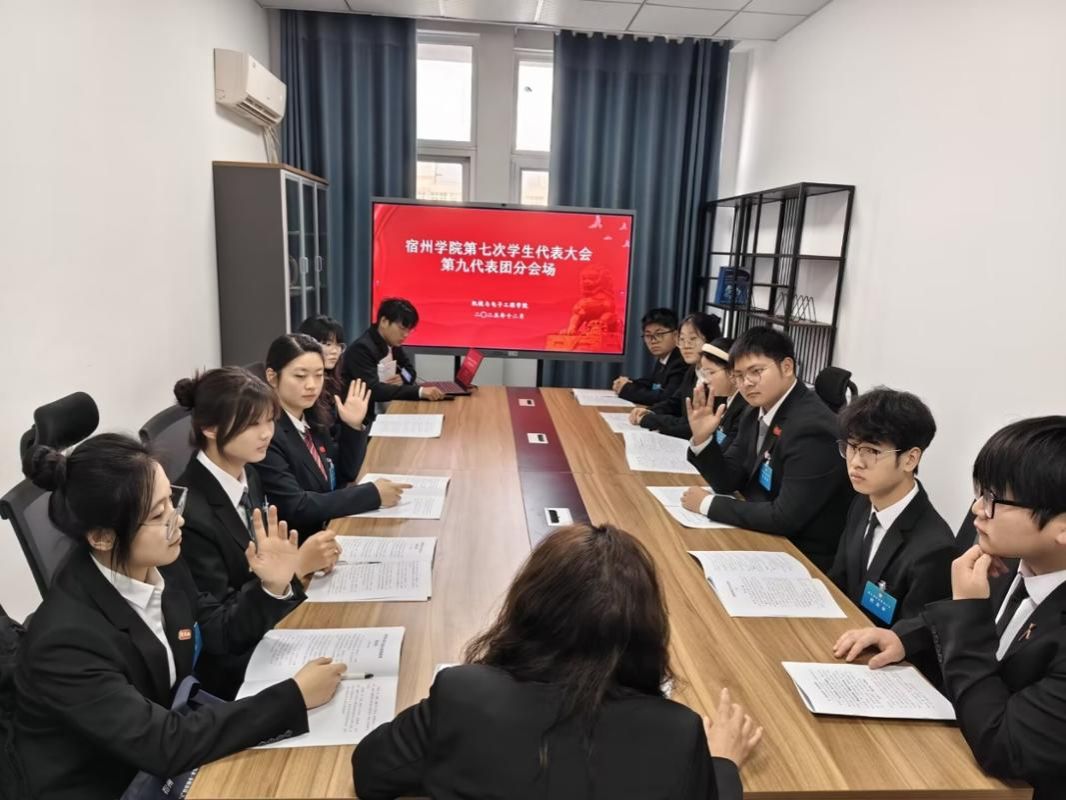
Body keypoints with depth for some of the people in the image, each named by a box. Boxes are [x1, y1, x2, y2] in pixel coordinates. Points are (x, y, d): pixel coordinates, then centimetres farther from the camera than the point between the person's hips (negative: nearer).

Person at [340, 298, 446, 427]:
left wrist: (403, 378, -8)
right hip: (365, 418, -8)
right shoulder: (362, 348, -19)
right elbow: (373, 390, -30)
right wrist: (420, 391, -37)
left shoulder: (392, 343, 5)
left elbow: (410, 369, 17)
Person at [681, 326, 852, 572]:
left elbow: (785, 518, -26)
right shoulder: (757, 412, 0)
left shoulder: (812, 427, -25)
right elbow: (728, 482, 5)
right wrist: (702, 438, -12)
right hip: (763, 534, 7)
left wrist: (708, 504, -18)